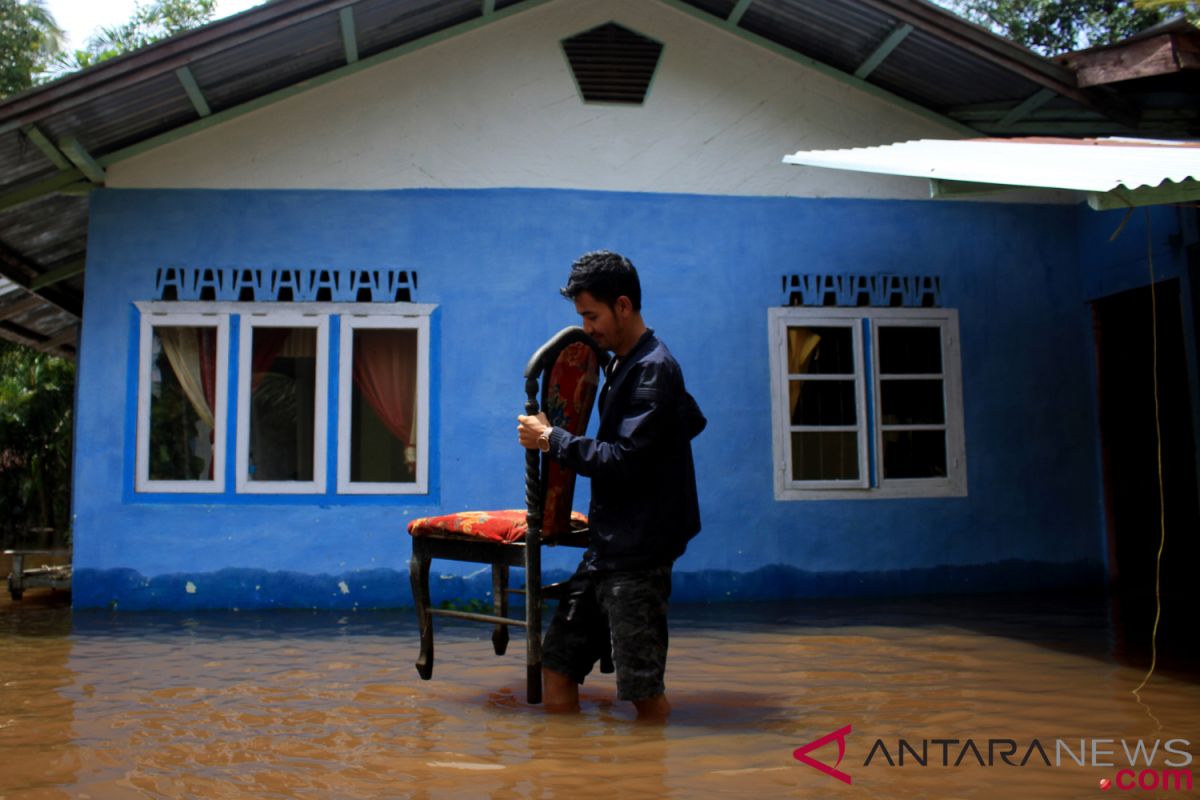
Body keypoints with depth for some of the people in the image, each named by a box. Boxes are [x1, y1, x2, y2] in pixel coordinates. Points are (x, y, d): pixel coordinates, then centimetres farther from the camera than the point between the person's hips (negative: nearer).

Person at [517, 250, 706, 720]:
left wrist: (551, 439, -10)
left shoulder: (653, 369, -13)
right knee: (556, 667, 8)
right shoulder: (623, 365, 16)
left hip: (637, 555, -10)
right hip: (606, 548, 10)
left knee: (643, 691, -3)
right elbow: (694, 421, 26)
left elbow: (622, 461, -20)